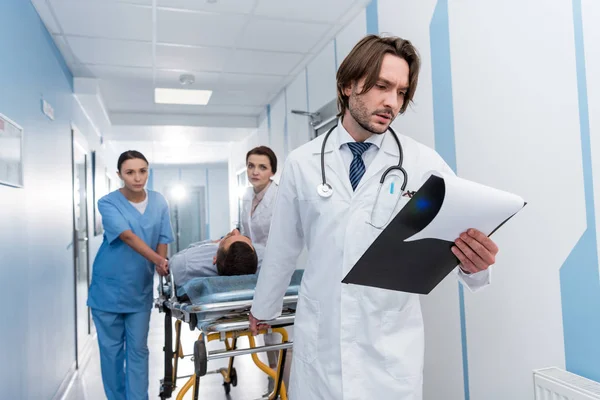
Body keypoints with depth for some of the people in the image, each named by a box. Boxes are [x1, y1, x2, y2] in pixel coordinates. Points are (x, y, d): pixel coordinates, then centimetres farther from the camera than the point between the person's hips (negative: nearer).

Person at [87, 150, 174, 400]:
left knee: (138, 349, 5)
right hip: (109, 287, -2)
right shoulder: (108, 203, -12)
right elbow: (128, 237, -25)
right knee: (111, 348, 10)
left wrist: (162, 266, -18)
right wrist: (158, 260, -39)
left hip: (141, 289, 2)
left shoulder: (159, 202, 0)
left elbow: (162, 239, 2)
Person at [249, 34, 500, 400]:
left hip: (392, 345, -1)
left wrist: (473, 261, -31)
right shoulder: (301, 162, -1)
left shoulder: (424, 163, -5)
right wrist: (263, 307, 19)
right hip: (318, 338, 1)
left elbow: (462, 236, -8)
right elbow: (282, 245, 8)